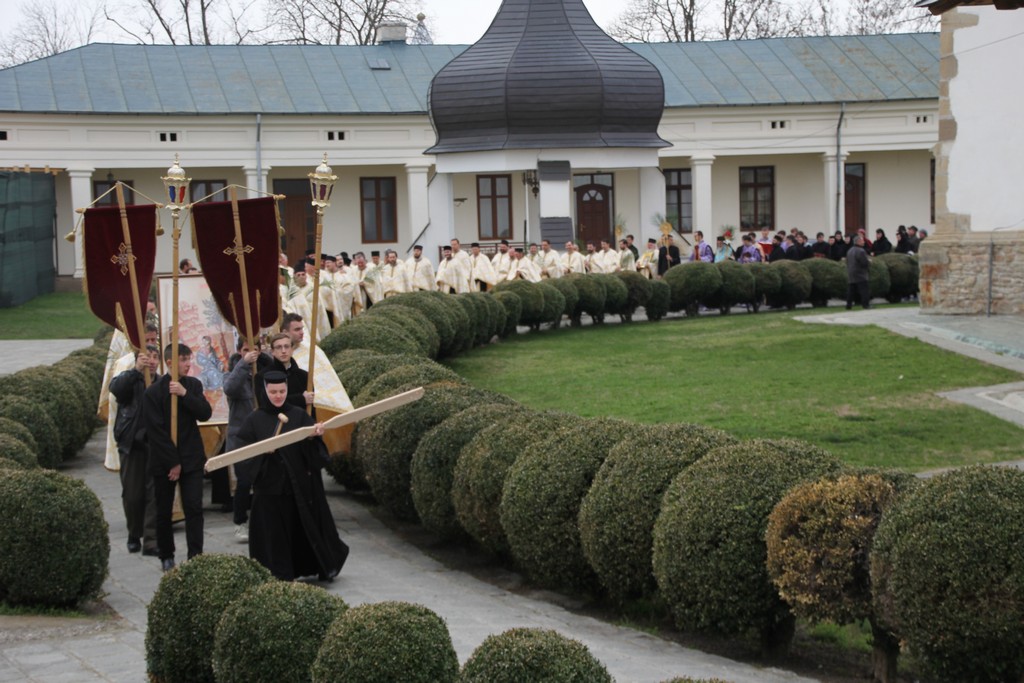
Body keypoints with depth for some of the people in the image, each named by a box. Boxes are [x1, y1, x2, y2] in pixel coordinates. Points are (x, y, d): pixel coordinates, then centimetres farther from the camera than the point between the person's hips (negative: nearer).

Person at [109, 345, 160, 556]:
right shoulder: (129, 379, 0)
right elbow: (116, 388, -23)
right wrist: (136, 370, -38)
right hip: (132, 444, 0)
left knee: (154, 494, -3)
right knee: (132, 494, 8)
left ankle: (151, 541, -1)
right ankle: (134, 535, 27)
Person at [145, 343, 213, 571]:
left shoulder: (193, 385, 4)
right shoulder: (153, 392, -10)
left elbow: (205, 414, -5)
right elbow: (156, 431, -12)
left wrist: (185, 394, -19)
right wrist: (172, 462, -12)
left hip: (191, 458, 2)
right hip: (164, 462, -2)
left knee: (194, 509, -6)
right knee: (164, 512, 9)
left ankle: (196, 557, -6)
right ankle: (166, 556, 22)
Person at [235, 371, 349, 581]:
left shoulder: (299, 415, 3)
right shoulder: (255, 420, 3)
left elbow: (312, 448, -7)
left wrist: (317, 434, -29)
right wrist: (262, 451, -17)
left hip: (298, 484, 0)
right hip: (269, 486, 0)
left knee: (305, 525, 7)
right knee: (274, 532, 0)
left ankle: (326, 565, 25)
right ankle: (280, 576, 9)